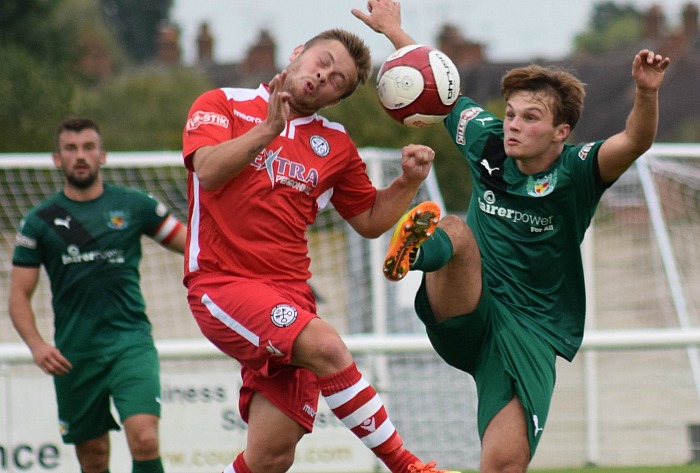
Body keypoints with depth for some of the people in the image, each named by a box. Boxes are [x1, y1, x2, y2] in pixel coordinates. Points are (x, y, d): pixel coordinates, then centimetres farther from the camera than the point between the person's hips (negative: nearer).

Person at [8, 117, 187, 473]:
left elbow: (190, 243, 13)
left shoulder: (133, 205, 5)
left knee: (144, 440, -21)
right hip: (73, 356, 1)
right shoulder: (40, 220, 5)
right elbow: (19, 295, 4)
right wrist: (37, 346, -12)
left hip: (131, 342, -1)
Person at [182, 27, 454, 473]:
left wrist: (409, 182, 7)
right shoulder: (223, 104, 5)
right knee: (325, 346, -30)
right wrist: (270, 128, -20)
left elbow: (371, 219, 23)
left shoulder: (335, 145, 17)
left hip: (290, 295, 5)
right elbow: (208, 171, -13)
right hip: (221, 283, -5)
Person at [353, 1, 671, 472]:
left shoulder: (576, 172, -10)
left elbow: (634, 142, -31)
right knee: (457, 232, -29)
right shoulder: (489, 142, 1)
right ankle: (416, 249, -62)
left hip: (528, 332, -2)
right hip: (462, 317, 2)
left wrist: (646, 94, -50)